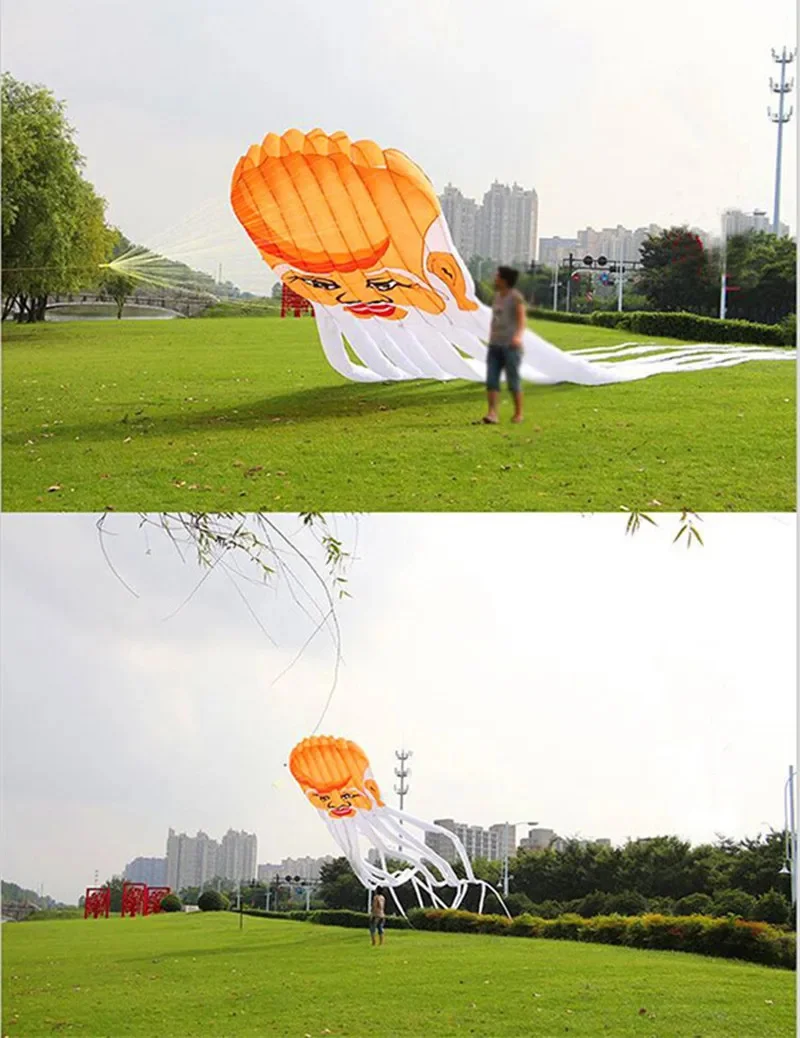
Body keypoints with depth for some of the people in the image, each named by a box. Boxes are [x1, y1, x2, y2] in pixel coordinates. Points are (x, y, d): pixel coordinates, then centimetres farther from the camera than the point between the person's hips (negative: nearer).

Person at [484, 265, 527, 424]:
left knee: (513, 381, -1)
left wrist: (518, 336, -30)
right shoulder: (497, 295, 15)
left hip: (511, 345, -7)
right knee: (491, 380, -6)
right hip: (495, 345, 7)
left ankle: (518, 413, 13)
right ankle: (492, 414, -10)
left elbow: (522, 320, -14)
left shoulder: (516, 297, -7)